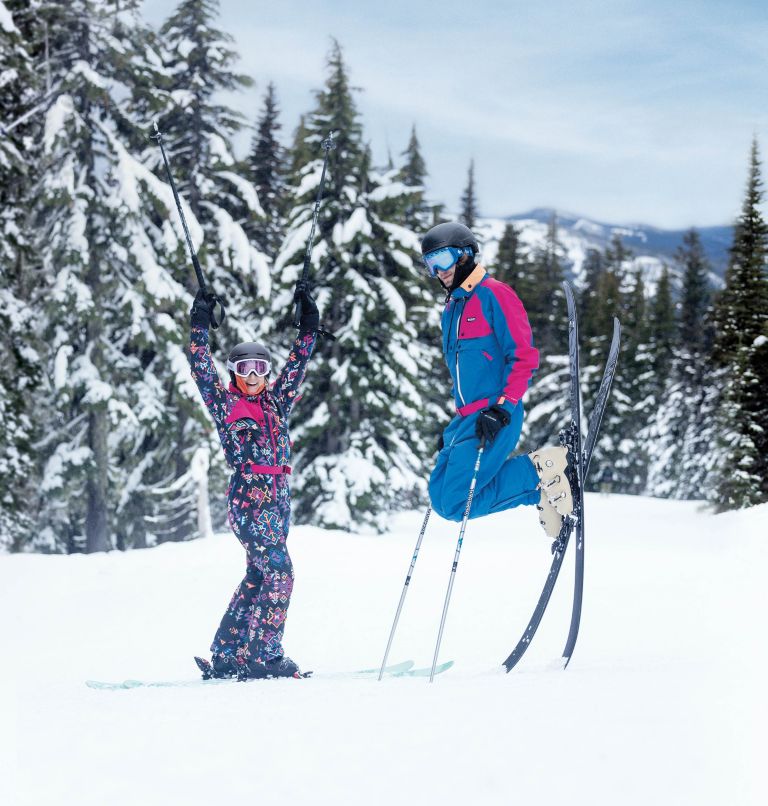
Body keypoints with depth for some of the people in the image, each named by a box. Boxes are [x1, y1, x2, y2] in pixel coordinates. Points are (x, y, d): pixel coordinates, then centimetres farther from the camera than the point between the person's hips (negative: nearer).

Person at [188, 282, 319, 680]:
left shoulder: (276, 402, 18)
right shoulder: (225, 402, 5)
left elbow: (297, 364, 20)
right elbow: (202, 370, -2)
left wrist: (308, 325, 16)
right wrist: (200, 326, -5)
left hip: (278, 497, 7)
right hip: (248, 496, -7)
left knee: (258, 576, 7)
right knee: (278, 571, -16)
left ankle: (226, 657, 13)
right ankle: (265, 656, -16)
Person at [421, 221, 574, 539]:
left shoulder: (493, 295, -7)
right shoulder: (451, 307, 20)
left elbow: (524, 356, -14)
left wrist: (503, 407, -22)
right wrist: (455, 424, 25)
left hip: (494, 418, -9)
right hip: (466, 417, 9)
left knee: (455, 504, -17)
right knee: (441, 498, 2)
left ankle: (539, 471, -3)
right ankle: (539, 492, 7)